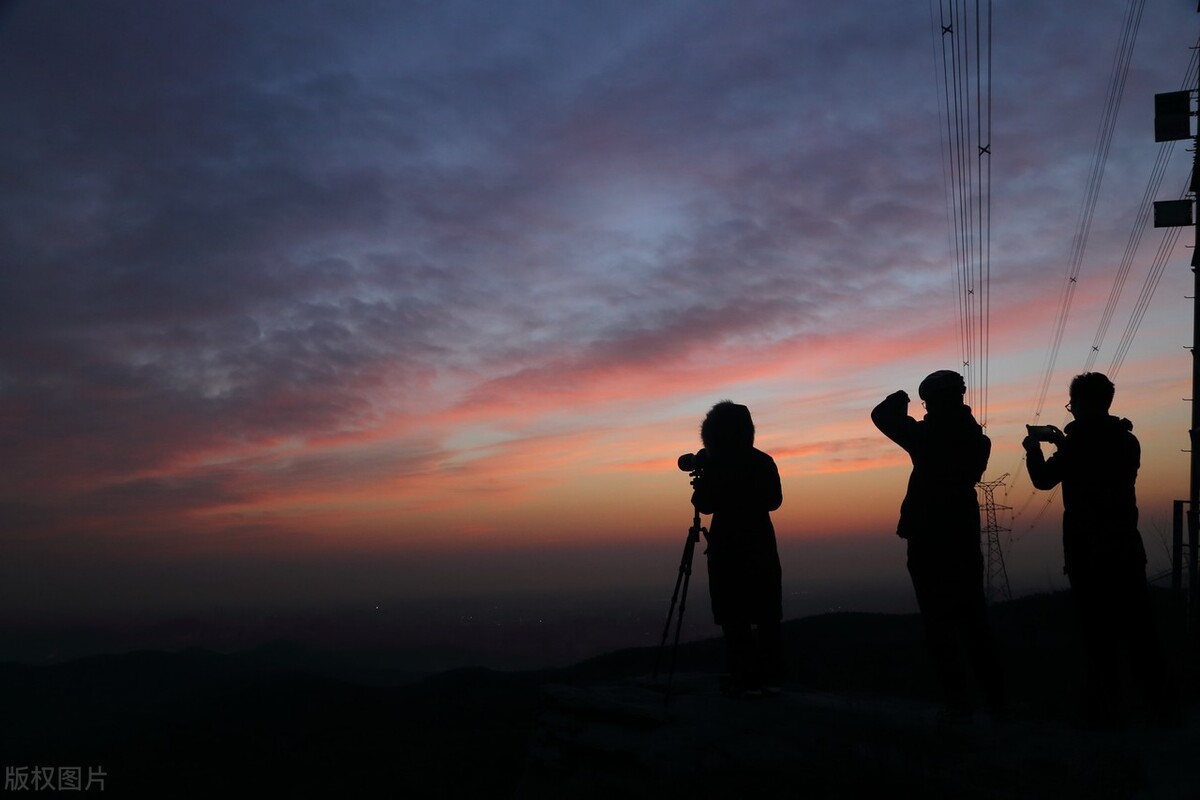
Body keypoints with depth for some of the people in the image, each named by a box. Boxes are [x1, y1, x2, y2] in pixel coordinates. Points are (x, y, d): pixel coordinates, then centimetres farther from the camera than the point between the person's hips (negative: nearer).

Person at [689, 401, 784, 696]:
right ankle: (770, 677, 12)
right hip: (762, 544, 5)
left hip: (729, 545, -5)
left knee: (735, 617, -1)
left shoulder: (714, 464, -10)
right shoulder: (764, 461, 5)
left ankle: (746, 679, -2)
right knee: (766, 614, 10)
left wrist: (699, 487, 8)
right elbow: (775, 500, 12)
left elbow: (705, 505, -10)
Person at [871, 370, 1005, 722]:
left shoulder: (927, 436, -12)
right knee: (973, 621, 13)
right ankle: (996, 698, 16)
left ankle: (959, 702, 0)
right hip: (965, 540, 6)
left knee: (939, 624, 0)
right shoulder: (975, 438, 5)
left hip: (928, 542, -6)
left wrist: (900, 398, 13)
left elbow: (881, 415, -5)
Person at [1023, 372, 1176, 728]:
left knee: (1099, 631, -2)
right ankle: (1160, 700, 16)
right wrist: (1063, 442, 22)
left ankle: (1105, 711, 1)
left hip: (1088, 551, -5)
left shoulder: (1078, 442, -11)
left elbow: (1043, 479, -5)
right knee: (1138, 625, 12)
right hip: (1125, 546, 6)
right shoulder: (1127, 441, 9)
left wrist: (1033, 448, 10)